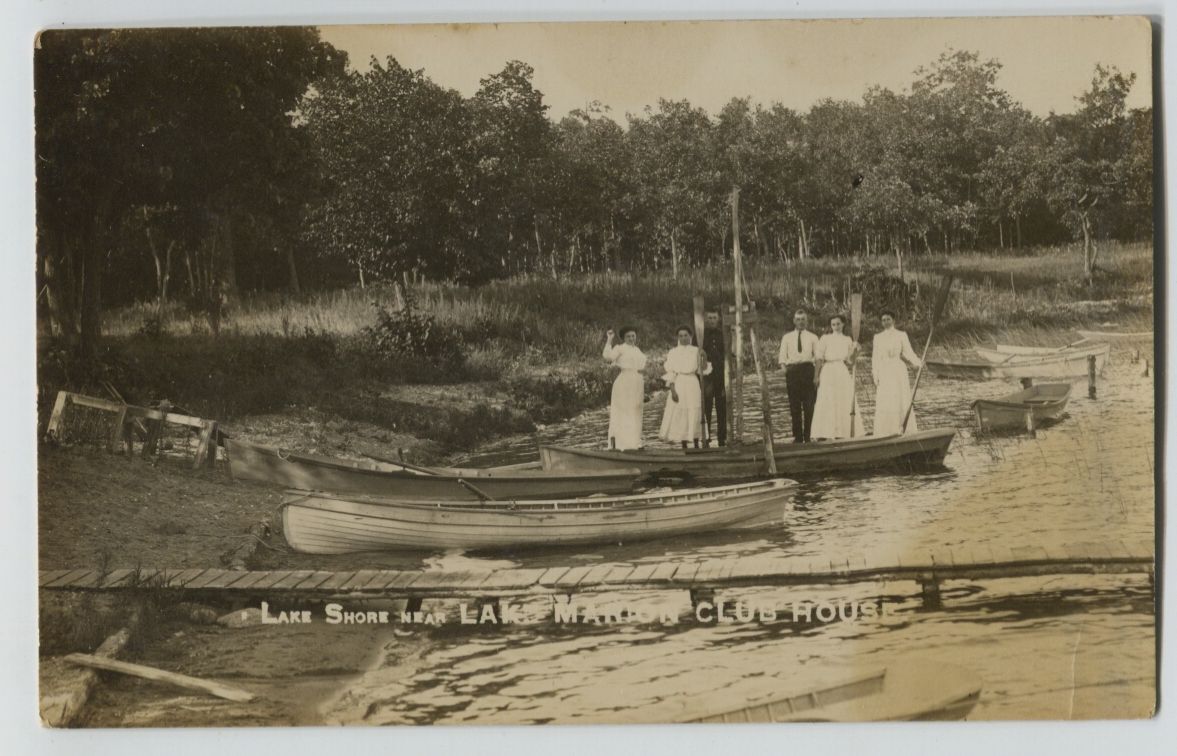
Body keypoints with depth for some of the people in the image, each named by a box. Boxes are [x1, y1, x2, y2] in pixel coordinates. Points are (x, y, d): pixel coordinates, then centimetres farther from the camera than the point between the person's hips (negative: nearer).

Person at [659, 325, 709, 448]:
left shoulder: (696, 351, 6)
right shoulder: (673, 352, 4)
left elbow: (702, 370, 2)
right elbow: (670, 373, 1)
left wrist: (702, 358, -16)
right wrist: (672, 390, -9)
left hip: (693, 384, 1)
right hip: (678, 384, -1)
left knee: (694, 414, -1)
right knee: (680, 415, -2)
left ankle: (696, 445, 7)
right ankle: (684, 446, 5)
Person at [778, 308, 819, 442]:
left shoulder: (812, 337, 10)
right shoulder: (787, 338, 12)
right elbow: (782, 358, 11)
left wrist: (816, 374, -3)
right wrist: (786, 371, -3)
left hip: (808, 369, 0)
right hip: (792, 370, 1)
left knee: (809, 405, -2)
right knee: (794, 406, 1)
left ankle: (809, 436, 5)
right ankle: (798, 436, 7)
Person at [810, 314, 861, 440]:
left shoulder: (847, 340, 13)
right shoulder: (825, 339, 2)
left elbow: (850, 361, 14)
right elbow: (818, 358, -4)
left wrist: (855, 351, -4)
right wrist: (817, 375, -13)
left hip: (843, 373, 4)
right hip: (828, 372, -4)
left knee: (844, 403, 1)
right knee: (827, 404, -7)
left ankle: (841, 434, 6)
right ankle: (823, 435, -8)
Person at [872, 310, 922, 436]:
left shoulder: (901, 335, 3)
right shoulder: (878, 337, 9)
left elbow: (909, 353, -2)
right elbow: (875, 357, 8)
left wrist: (918, 363, -20)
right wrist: (875, 376, 1)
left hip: (898, 371, -2)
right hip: (884, 373, 2)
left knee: (902, 401, -3)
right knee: (884, 403, -3)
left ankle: (904, 431, 3)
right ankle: (885, 433, 2)